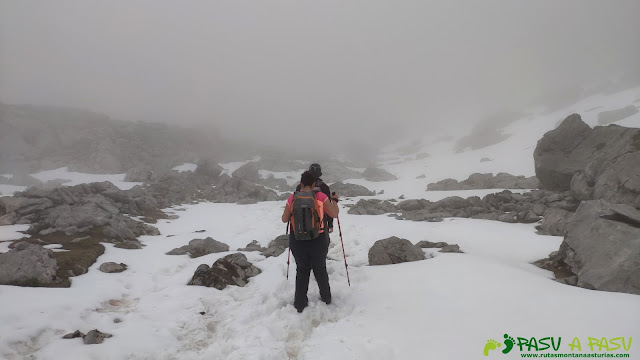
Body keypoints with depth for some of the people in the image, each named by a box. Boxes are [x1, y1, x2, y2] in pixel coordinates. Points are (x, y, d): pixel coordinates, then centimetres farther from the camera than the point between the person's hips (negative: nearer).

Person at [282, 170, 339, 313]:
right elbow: (334, 214, -3)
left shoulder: (292, 198, -5)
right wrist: (335, 201, 14)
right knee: (320, 269, 21)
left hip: (297, 241, 1)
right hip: (318, 241, -1)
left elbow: (284, 219, 4)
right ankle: (326, 298, 36)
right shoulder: (321, 197, -10)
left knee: (302, 270, 19)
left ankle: (300, 304, 24)